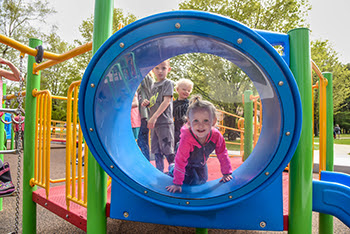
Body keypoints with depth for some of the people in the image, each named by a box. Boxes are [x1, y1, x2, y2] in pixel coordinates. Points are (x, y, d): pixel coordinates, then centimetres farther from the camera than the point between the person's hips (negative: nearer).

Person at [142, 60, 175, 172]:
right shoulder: (153, 85, 17)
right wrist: (147, 103, 0)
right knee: (156, 150, 11)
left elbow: (166, 101, -14)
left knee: (167, 149, -3)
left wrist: (154, 117, -19)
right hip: (154, 123, 7)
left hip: (165, 122, -7)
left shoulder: (168, 83, -4)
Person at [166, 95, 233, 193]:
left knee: (202, 180, 16)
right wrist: (177, 183, -32)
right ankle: (172, 169, 17)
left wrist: (226, 173, -6)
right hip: (187, 163, -4)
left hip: (201, 163, 5)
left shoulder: (216, 136, -32)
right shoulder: (186, 138, -44)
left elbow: (223, 155, -14)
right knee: (192, 181, -7)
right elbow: (180, 161, -37)